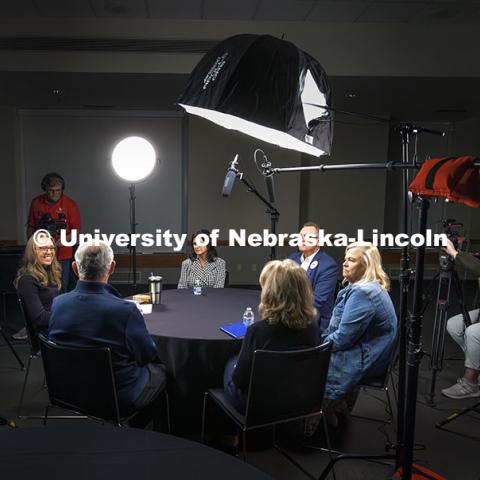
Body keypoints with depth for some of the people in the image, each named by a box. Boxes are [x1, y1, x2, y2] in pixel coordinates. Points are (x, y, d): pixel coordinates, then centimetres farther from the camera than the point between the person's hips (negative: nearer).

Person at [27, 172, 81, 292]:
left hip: (62, 255, -2)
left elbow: (76, 230, -2)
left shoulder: (70, 204, -4)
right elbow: (30, 227, 10)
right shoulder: (36, 203, 2)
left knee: (61, 289, 5)